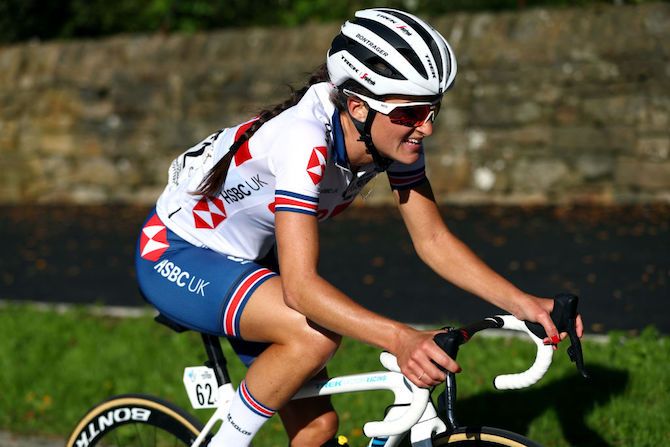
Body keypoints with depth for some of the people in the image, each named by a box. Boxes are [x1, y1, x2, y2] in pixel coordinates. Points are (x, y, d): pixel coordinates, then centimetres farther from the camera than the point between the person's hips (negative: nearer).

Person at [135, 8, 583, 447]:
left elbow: (433, 239, -6)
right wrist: (402, 339, -55)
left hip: (247, 255, 8)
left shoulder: (394, 137, -14)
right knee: (316, 335, -32)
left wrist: (524, 304, -19)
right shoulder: (305, 139, -36)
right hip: (176, 256, -8)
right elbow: (300, 285, -42)